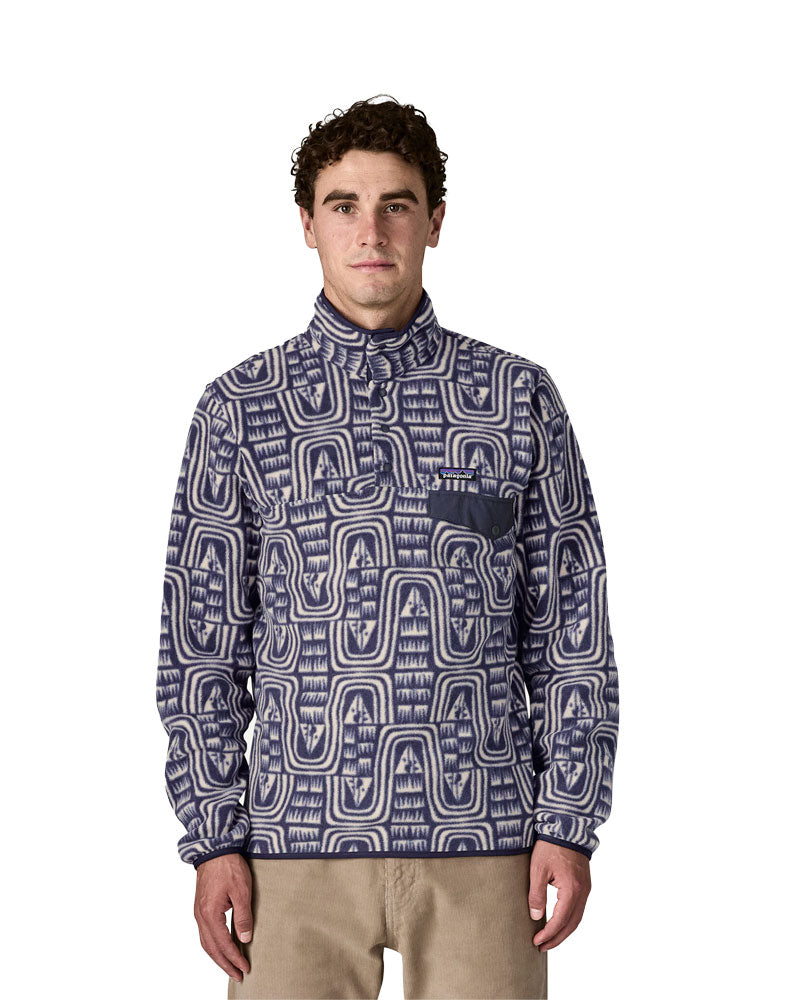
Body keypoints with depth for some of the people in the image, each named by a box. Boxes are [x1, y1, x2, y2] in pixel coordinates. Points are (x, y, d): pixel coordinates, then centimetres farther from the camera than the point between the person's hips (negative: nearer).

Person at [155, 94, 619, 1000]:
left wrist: (570, 826, -2)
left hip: (482, 843, 0)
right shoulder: (241, 407, 5)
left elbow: (574, 634, 5)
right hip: (300, 845, 0)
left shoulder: (520, 399, 5)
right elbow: (200, 644, 5)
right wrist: (213, 839, -2)